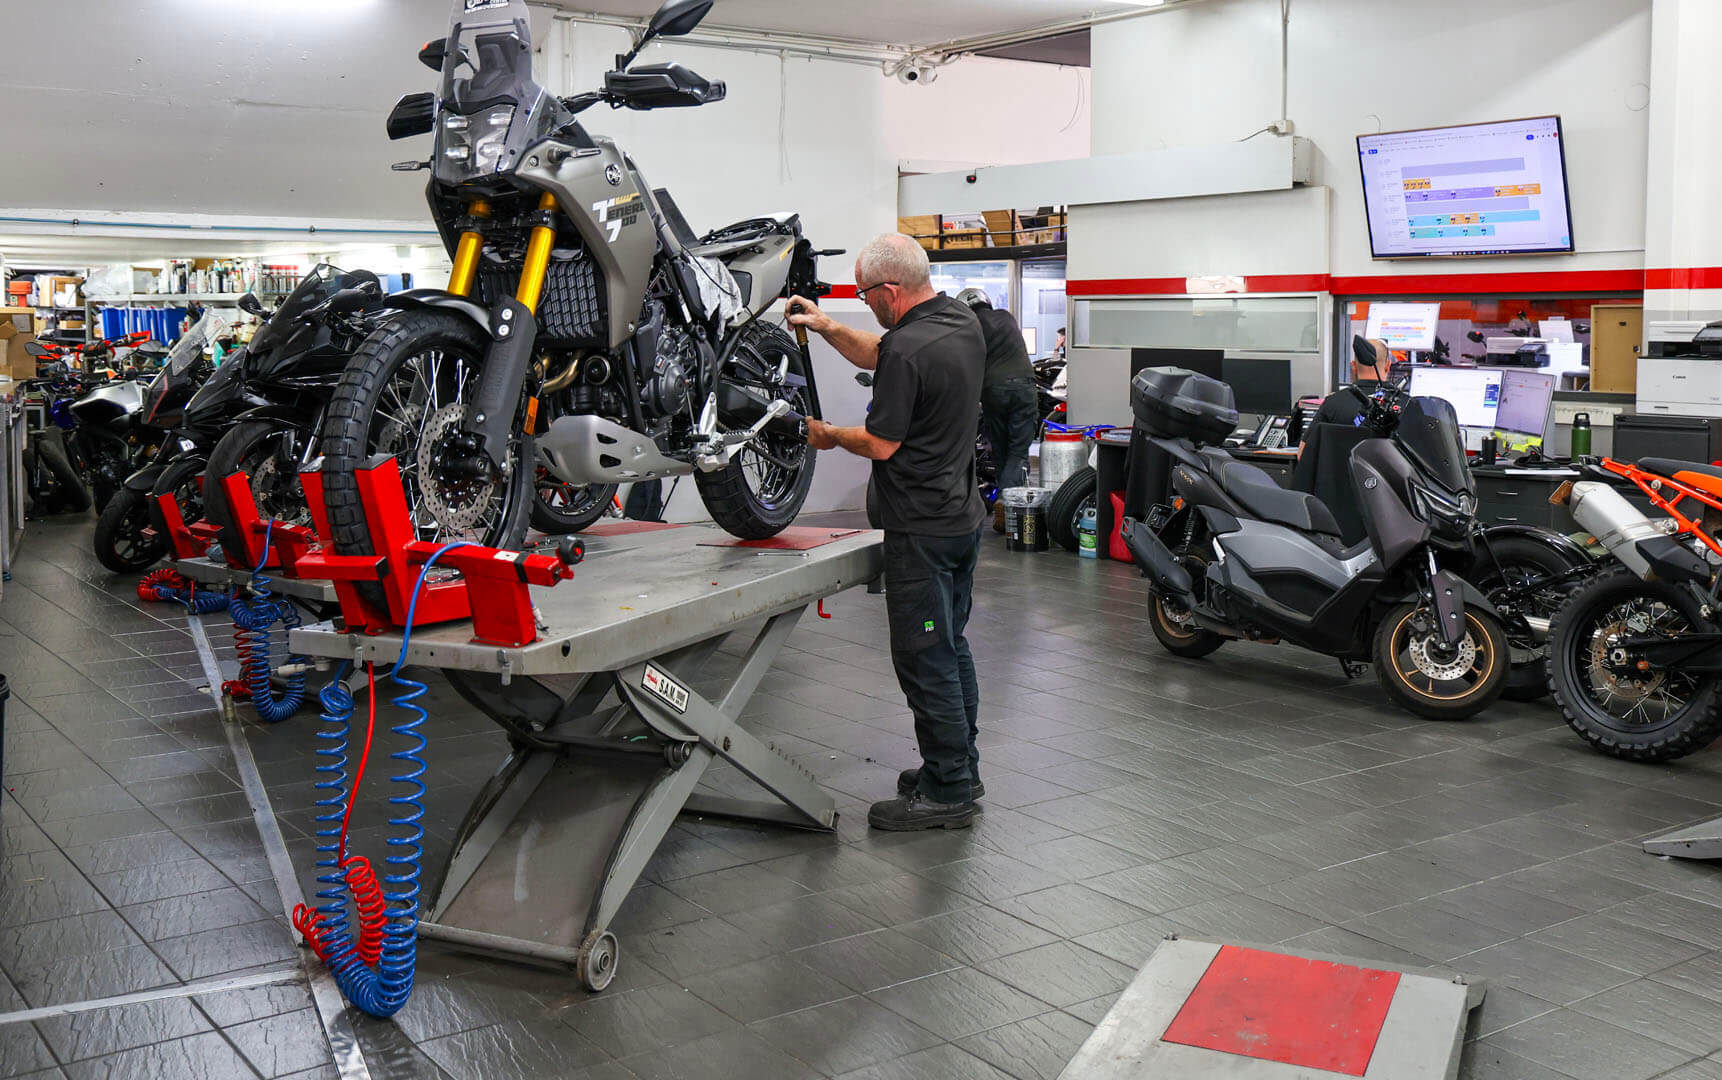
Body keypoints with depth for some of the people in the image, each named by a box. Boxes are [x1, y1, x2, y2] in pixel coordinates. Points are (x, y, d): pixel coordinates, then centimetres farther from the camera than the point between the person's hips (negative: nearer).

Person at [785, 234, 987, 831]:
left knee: (924, 659, -2)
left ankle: (948, 792, 4)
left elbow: (881, 444, -16)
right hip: (963, 516, 10)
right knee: (951, 648, 19)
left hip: (921, 530, -10)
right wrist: (826, 326, 15)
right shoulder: (962, 322, 8)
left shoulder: (910, 347, -22)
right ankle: (960, 768, 30)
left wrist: (828, 436, 2)